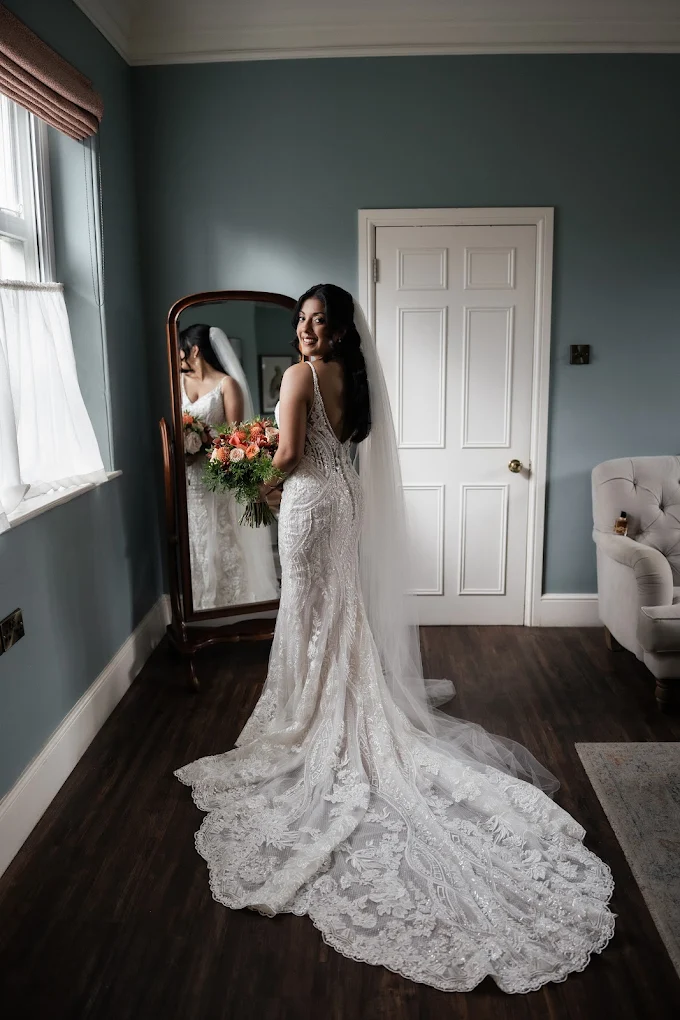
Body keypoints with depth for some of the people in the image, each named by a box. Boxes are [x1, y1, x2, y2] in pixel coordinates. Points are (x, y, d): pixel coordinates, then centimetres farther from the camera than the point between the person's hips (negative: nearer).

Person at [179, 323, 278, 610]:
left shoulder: (227, 384, -4)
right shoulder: (180, 382, 12)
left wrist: (200, 450, -21)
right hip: (186, 476, 4)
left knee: (222, 539, 1)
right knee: (192, 540, 6)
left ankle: (229, 601, 12)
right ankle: (199, 603, 16)